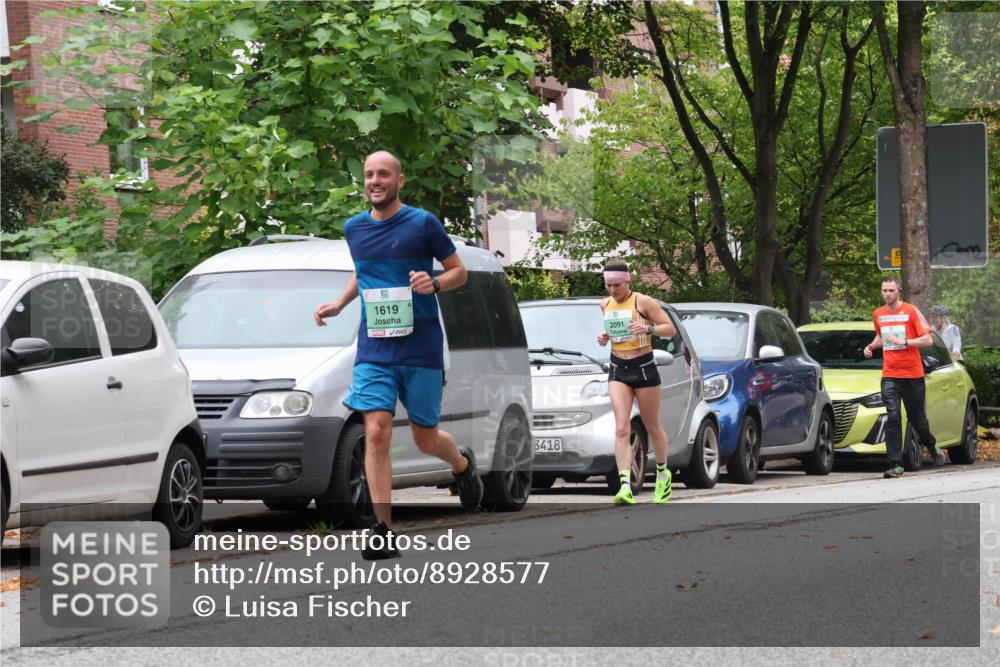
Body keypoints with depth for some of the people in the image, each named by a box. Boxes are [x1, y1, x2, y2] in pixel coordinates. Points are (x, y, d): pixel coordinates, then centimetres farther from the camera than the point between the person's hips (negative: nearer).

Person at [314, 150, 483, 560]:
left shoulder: (422, 223, -5)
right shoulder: (354, 229, 8)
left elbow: (458, 272, 2)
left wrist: (433, 284, -18)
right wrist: (339, 304, 11)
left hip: (421, 346, -3)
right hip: (373, 349, 3)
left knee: (425, 439, 7)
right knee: (376, 433, -13)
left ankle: (463, 465, 43)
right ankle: (383, 531, -12)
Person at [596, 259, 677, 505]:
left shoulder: (643, 302, -9)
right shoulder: (606, 305, 7)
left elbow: (670, 328, -9)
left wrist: (648, 329, -27)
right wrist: (605, 338, 2)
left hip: (644, 368, -4)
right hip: (618, 370, 4)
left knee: (652, 426, 10)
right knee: (621, 429, -11)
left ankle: (663, 474, 35)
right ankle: (625, 487, -20)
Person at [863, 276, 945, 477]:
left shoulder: (911, 311, -5)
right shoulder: (878, 314, 8)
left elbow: (927, 340, -9)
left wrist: (903, 342, -20)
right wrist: (871, 346, 8)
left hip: (913, 375, -2)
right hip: (890, 375, 2)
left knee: (917, 419, 9)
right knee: (892, 418, -12)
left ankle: (932, 447, 40)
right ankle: (895, 465, -15)